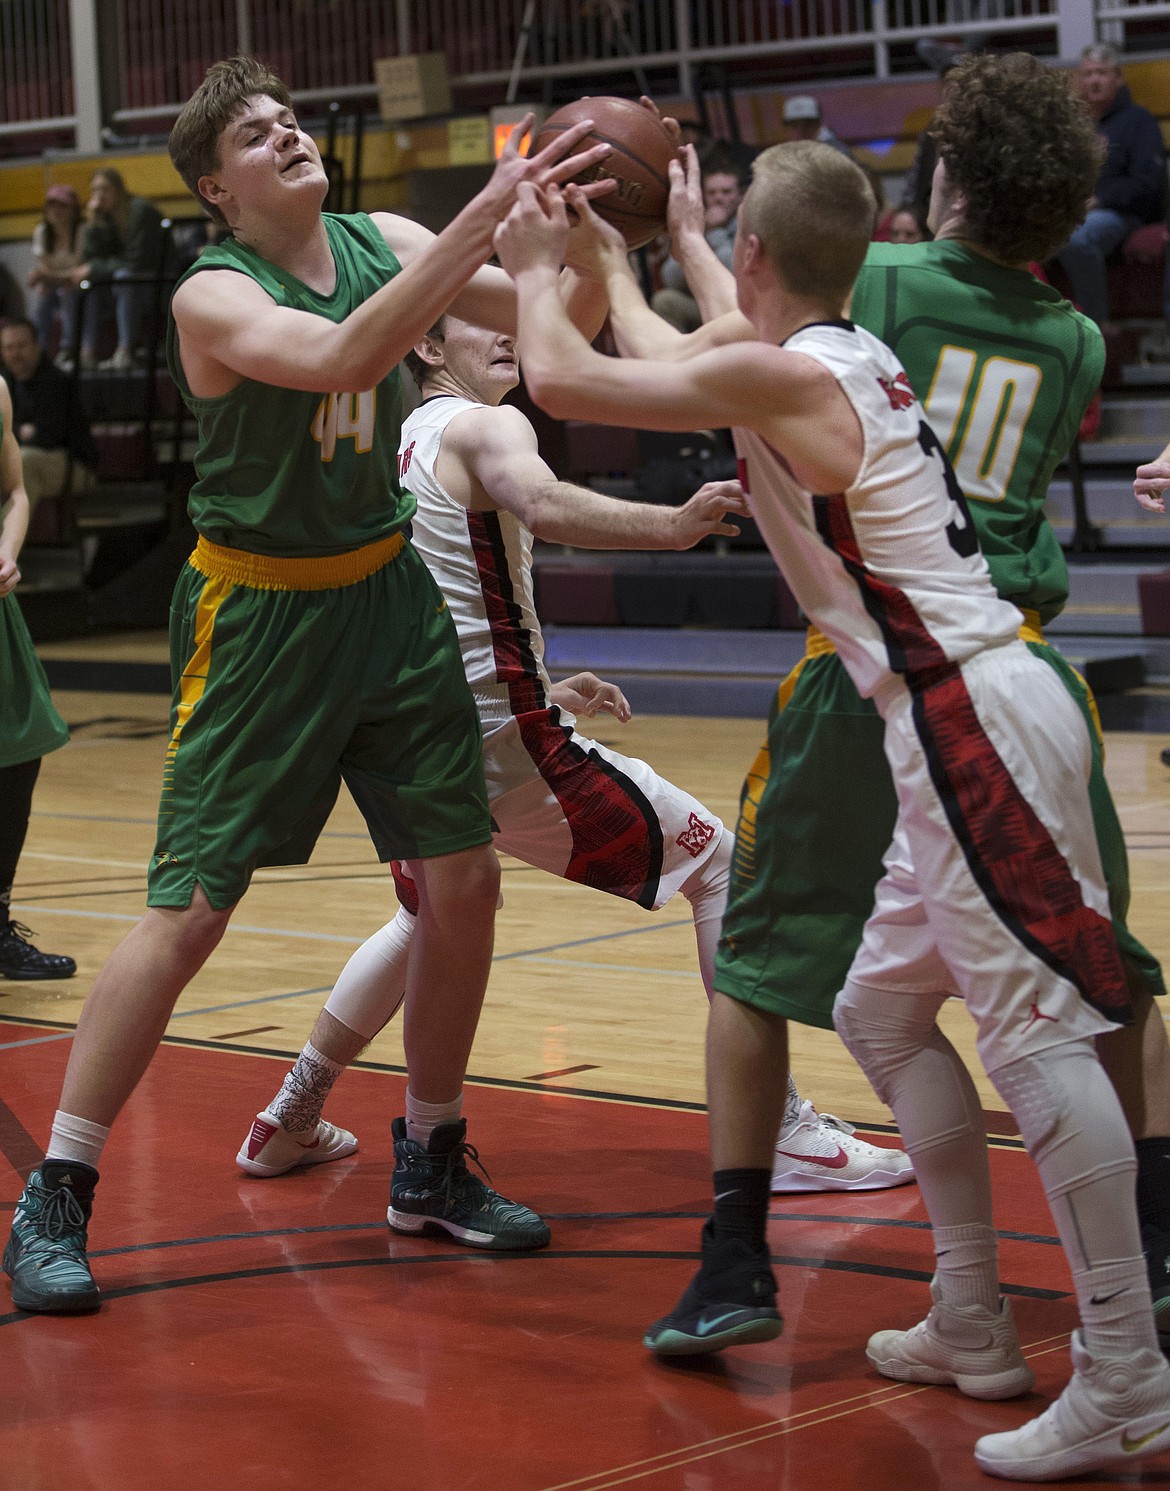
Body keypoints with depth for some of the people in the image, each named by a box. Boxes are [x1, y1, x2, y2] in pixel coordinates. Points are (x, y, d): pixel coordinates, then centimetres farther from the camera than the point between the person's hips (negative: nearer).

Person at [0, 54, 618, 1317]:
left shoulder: (381, 243, 1)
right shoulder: (213, 297, -17)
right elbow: (342, 358, -36)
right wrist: (488, 215, -41)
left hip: (386, 594, 6)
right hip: (259, 613, -6)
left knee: (462, 881, 6)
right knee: (187, 913, -8)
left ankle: (431, 1163, 24)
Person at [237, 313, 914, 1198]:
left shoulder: (403, 445, 19)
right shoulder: (485, 427, -7)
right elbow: (544, 506, -32)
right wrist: (672, 526, -42)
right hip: (503, 737, -9)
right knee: (717, 862, -2)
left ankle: (289, 1121, 37)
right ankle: (777, 1131, -6)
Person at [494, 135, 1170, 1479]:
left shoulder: (780, 375, -11)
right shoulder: (848, 359, 17)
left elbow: (560, 381, -12)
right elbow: (675, 363, 38)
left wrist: (534, 267, 7)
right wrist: (607, 252, 48)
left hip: (973, 724, -10)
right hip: (965, 721, 10)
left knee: (1037, 1037, -11)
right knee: (884, 1010, 18)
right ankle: (977, 1331, 24)